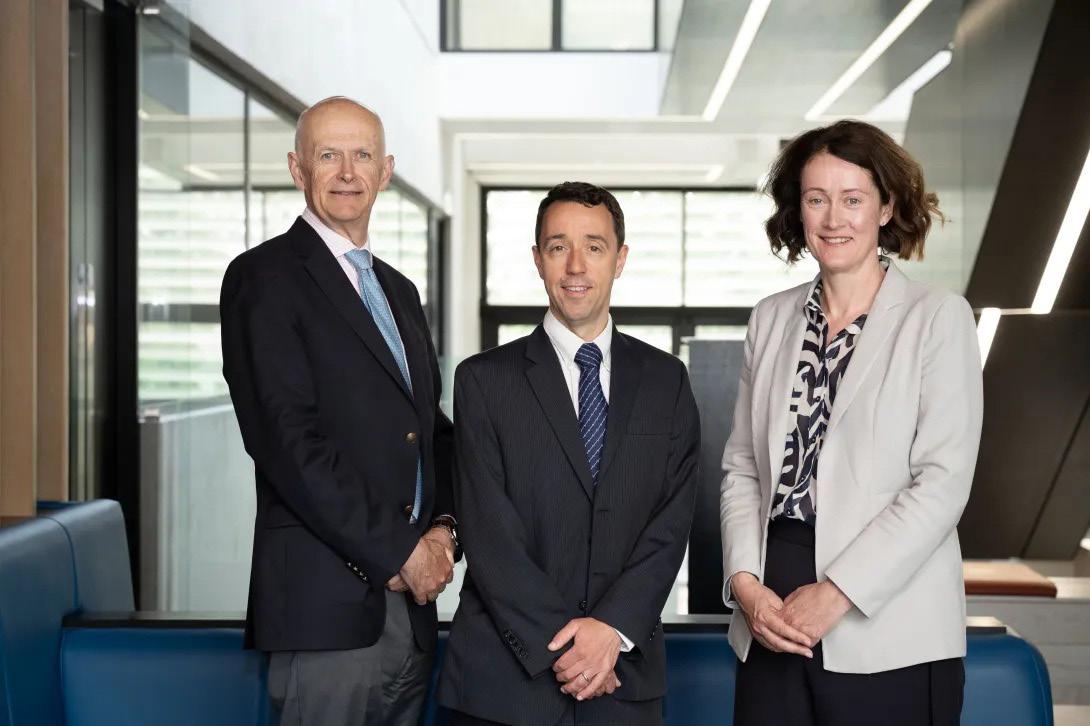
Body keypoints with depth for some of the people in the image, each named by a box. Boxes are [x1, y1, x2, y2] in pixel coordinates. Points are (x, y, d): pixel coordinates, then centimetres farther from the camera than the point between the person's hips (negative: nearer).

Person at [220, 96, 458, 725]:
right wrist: (398, 550, -13)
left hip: (409, 601, 7)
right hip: (329, 603, -7)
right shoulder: (264, 277, -5)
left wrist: (443, 527, 1)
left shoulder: (400, 289, 19)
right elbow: (287, 440, -14)